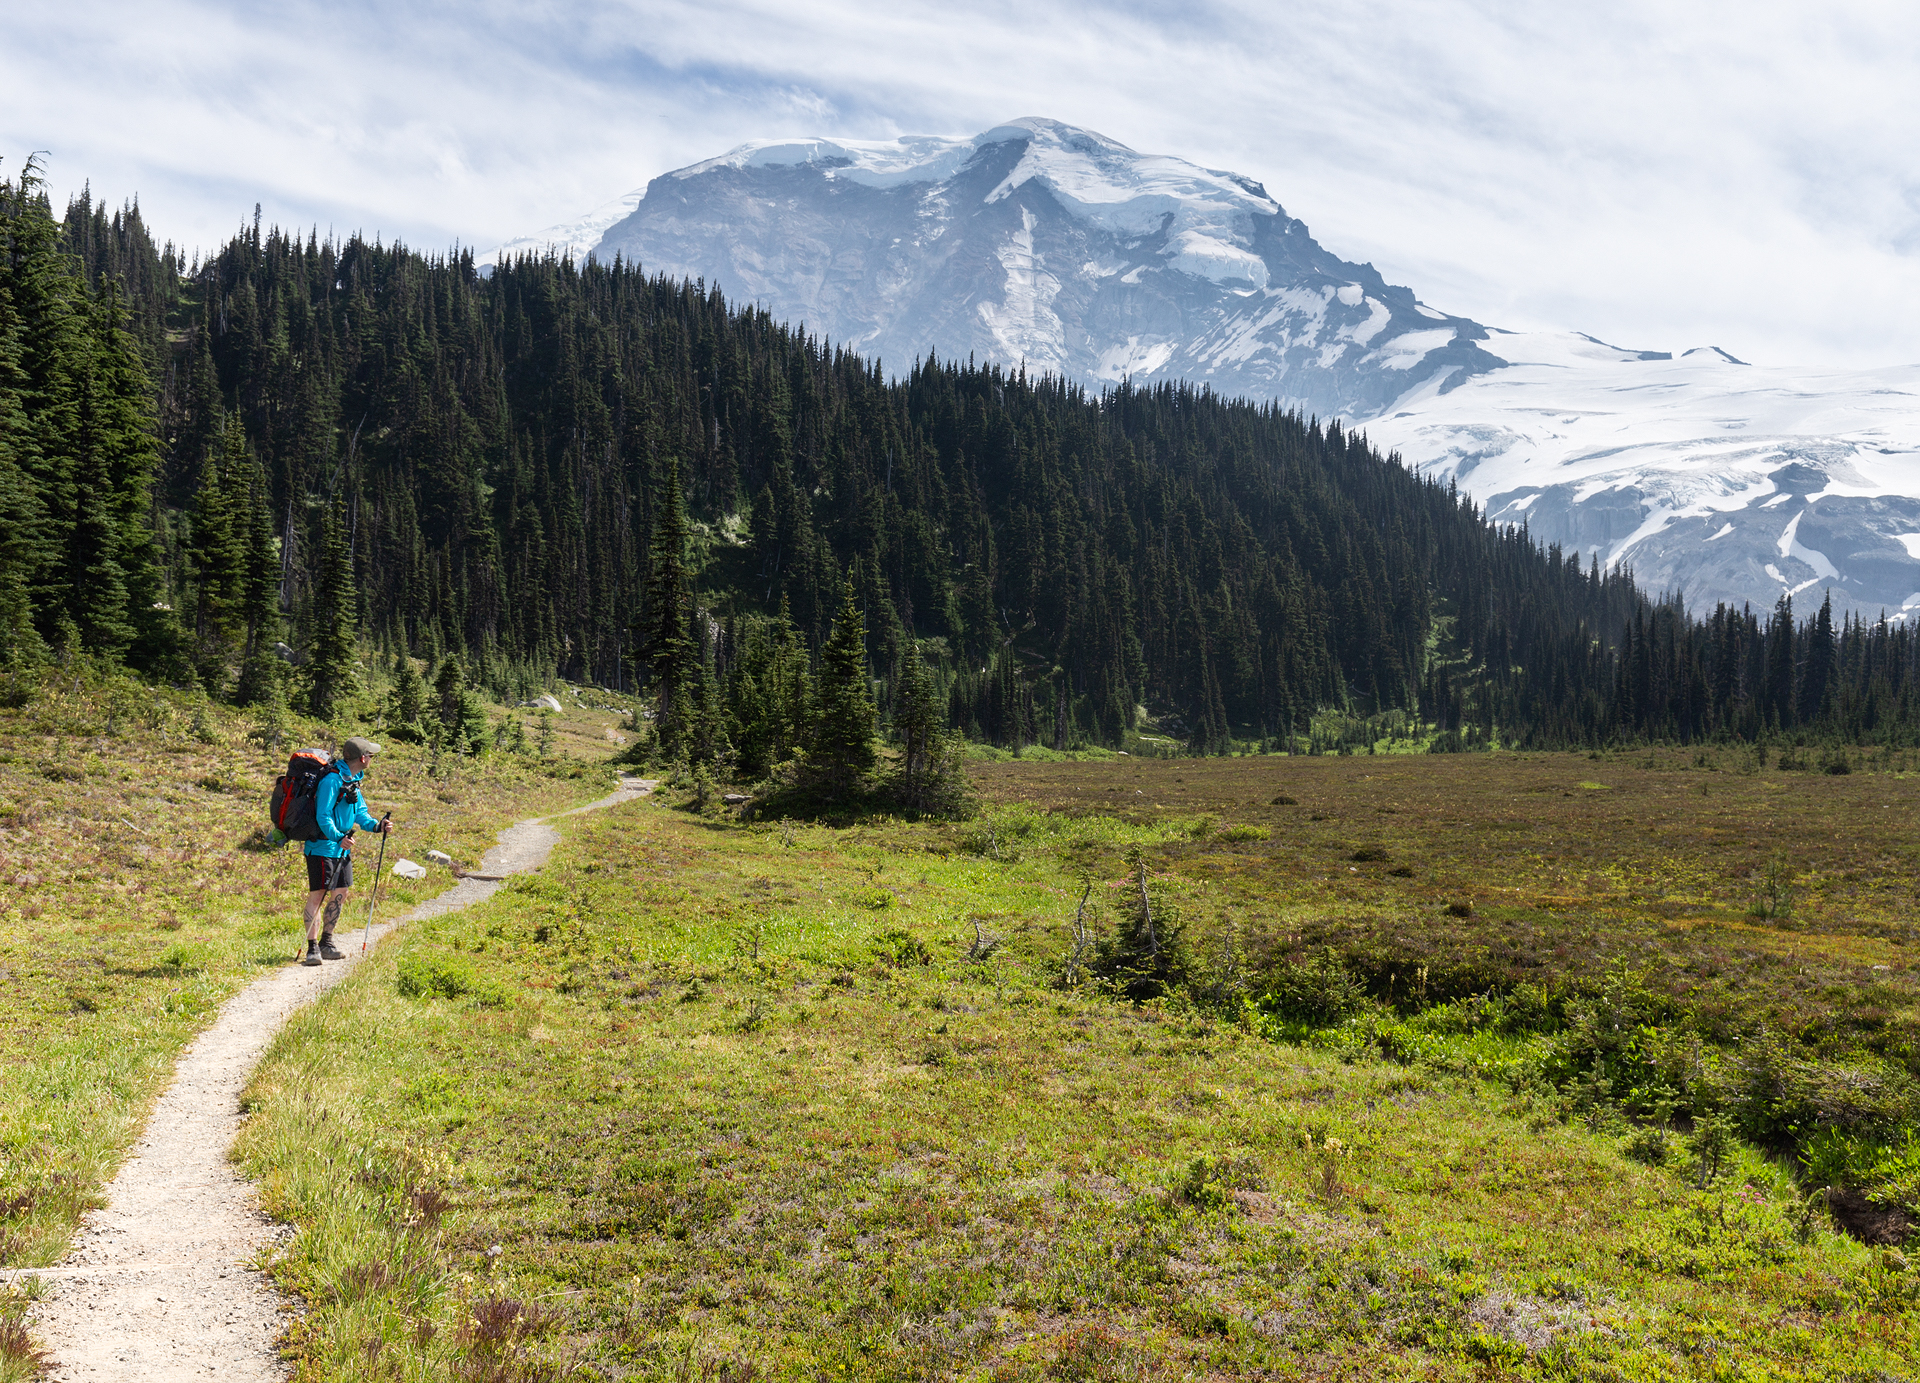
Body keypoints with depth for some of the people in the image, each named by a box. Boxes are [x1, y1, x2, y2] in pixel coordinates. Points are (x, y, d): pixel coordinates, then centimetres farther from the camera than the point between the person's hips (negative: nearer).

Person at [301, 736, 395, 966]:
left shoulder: (353, 780, 12)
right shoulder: (332, 780, -18)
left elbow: (359, 811, 15)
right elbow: (323, 816, -23)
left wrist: (376, 825, -2)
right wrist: (338, 837, -35)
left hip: (343, 846, 10)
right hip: (322, 845, -10)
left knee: (341, 892, 12)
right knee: (317, 893, -7)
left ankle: (326, 943, 24)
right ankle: (312, 948, -5)